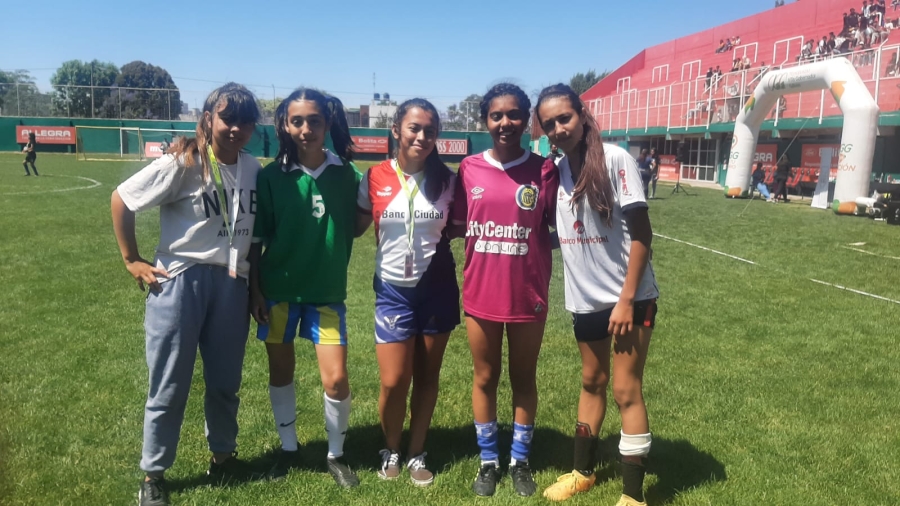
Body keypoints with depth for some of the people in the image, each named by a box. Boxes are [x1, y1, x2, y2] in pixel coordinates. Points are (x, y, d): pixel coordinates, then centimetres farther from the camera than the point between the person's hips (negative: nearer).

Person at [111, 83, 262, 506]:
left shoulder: (253, 168, 2)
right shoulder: (183, 163, -13)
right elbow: (121, 199, -7)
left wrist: (254, 276, 10)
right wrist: (132, 261, -6)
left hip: (231, 283, 4)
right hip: (181, 280, -4)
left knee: (225, 381, 15)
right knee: (169, 387, 7)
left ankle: (223, 456, 36)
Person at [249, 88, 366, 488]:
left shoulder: (346, 174, -6)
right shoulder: (271, 176, -7)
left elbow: (360, 224, 7)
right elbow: (256, 239, -2)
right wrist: (254, 291, -3)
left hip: (327, 292, 0)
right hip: (278, 289, 1)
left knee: (336, 378, -3)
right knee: (280, 371, 14)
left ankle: (336, 455, 21)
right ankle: (288, 448, 36)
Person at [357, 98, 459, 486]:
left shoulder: (446, 179, -3)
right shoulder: (375, 179, -5)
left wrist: (438, 238, -8)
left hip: (437, 289, 1)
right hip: (393, 291, -1)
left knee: (427, 378, 12)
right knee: (394, 381, -1)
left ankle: (417, 454, 30)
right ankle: (391, 450, 27)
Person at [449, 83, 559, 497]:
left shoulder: (543, 170, -5)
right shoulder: (469, 169, -1)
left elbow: (558, 227, -1)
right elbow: (456, 226, 5)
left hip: (528, 294, -1)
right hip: (480, 294, 1)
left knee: (523, 379, 15)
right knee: (485, 379, 14)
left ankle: (520, 461, 33)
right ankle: (488, 461, 32)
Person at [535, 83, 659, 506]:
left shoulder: (615, 159, -13)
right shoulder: (555, 171, 2)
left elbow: (640, 234, -14)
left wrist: (627, 299, -17)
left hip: (628, 298, -5)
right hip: (584, 299, 5)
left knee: (626, 389, 2)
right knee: (592, 382, 19)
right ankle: (583, 471, 35)